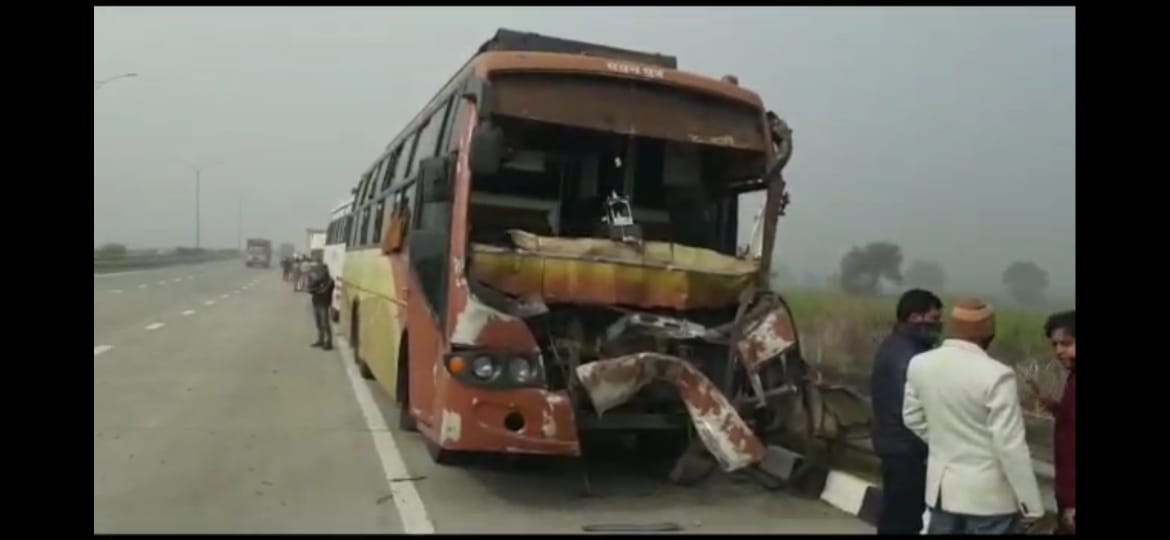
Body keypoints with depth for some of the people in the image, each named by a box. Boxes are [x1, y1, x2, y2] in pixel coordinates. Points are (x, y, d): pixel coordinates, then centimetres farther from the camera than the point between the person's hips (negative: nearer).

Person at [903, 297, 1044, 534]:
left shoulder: (919, 364, -4)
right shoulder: (996, 375, -22)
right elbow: (1010, 445, -20)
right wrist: (1032, 504, -10)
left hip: (942, 486, 5)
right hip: (988, 495, -5)